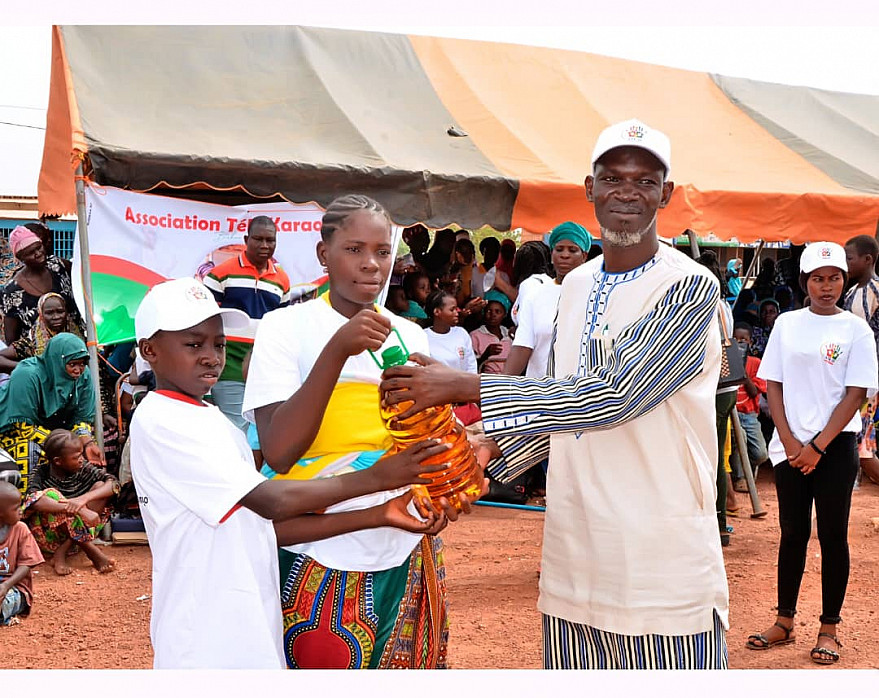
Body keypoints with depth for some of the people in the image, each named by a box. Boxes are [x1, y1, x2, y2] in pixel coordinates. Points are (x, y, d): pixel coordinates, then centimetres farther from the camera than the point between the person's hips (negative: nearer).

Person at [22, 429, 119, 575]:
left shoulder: (83, 469, -2)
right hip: (47, 536, -3)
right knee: (50, 494, -28)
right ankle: (93, 552, -29)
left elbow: (114, 484, -13)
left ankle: (62, 552, -22)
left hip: (76, 532, 3)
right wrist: (79, 510, -43)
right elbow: (32, 500, -33)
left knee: (100, 486, -13)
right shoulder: (41, 473, -12)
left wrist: (84, 499, -32)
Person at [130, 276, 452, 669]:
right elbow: (271, 501, -20)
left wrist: (377, 516, 0)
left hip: (250, 633, 8)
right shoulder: (158, 420, -13)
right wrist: (374, 477, -16)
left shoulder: (216, 423, 15)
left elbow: (268, 526, 8)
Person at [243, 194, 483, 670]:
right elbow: (278, 453, -18)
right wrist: (338, 349, -25)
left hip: (406, 560, 4)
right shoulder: (285, 327, -6)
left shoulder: (410, 336, 8)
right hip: (320, 563, -4)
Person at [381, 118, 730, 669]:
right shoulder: (575, 285, 12)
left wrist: (463, 388, -20)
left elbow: (613, 393, -21)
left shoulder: (691, 287, -10)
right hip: (574, 560, 6)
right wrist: (488, 451, 1)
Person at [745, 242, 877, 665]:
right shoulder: (787, 324, 6)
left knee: (832, 535, 3)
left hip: (835, 447, -3)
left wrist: (818, 447, -11)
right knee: (792, 532, 10)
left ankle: (829, 629, 12)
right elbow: (773, 385, 6)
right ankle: (785, 622, 19)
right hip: (790, 445, 3)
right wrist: (789, 441, -5)